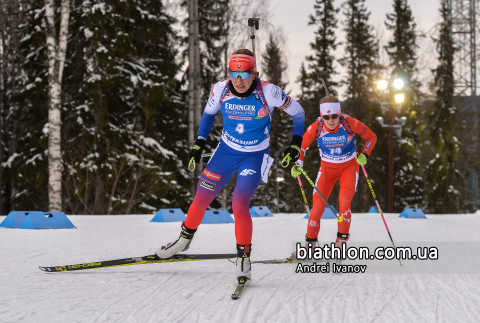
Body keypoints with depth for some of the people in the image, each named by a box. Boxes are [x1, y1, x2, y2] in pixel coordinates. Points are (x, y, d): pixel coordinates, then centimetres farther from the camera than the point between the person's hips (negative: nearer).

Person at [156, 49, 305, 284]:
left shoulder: (268, 92, -23)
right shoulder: (220, 90, -14)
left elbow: (297, 113, -7)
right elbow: (209, 114, 9)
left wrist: (296, 144, -12)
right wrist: (199, 143, 3)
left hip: (255, 157, -3)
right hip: (226, 151, 3)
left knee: (239, 204, -21)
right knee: (201, 198, 4)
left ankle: (243, 258, -6)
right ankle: (185, 239, 32)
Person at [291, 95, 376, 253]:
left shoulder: (350, 123, -23)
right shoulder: (316, 127, -19)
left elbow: (371, 137, -6)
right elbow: (302, 145, -1)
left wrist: (364, 155, -21)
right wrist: (298, 164, -14)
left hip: (349, 167, -1)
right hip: (327, 168, 1)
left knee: (344, 201, -24)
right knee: (318, 206, -7)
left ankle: (342, 239, -8)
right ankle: (310, 242, 11)